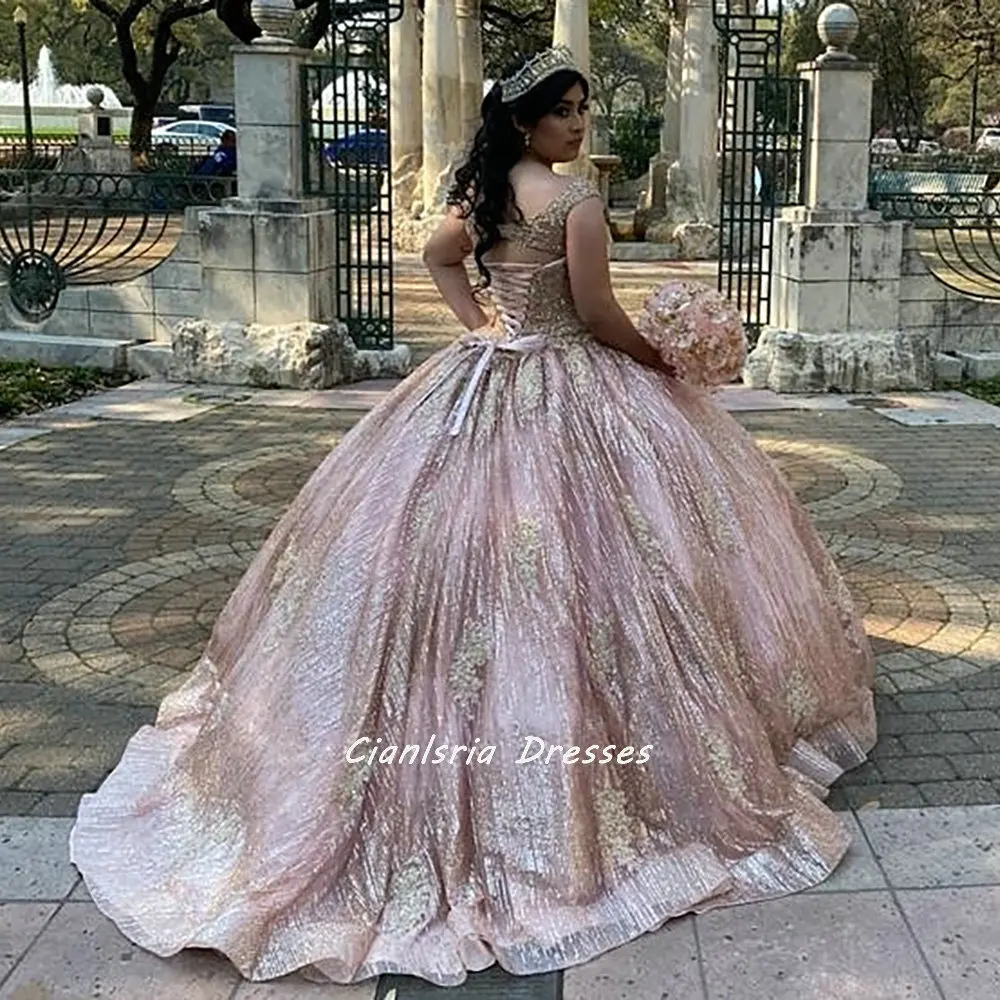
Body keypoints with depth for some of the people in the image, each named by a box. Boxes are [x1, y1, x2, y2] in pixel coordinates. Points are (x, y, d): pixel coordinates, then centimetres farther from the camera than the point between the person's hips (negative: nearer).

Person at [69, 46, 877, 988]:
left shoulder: (479, 188, 7)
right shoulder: (576, 200, -15)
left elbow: (439, 258, 21)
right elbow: (597, 311, -14)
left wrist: (480, 327, 14)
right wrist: (657, 358, 3)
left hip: (482, 380, 7)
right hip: (568, 391, -7)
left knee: (462, 536, 15)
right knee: (551, 555, 1)